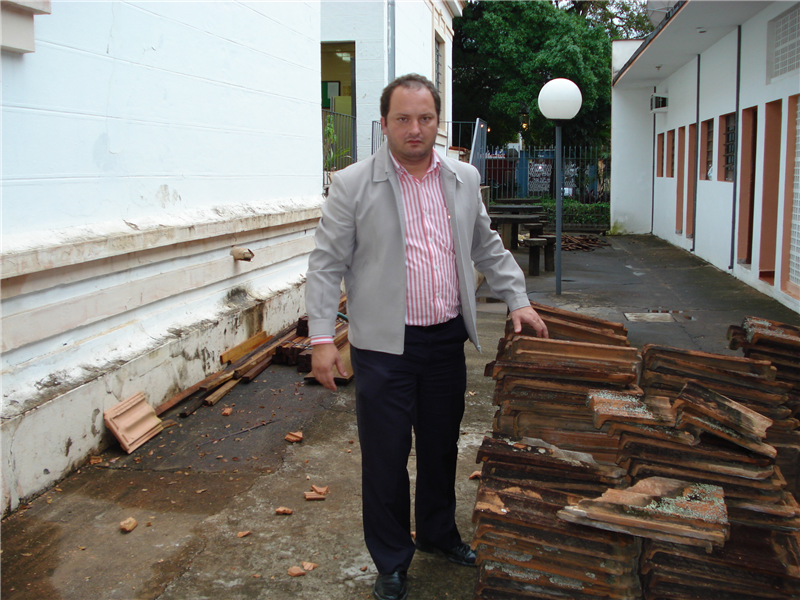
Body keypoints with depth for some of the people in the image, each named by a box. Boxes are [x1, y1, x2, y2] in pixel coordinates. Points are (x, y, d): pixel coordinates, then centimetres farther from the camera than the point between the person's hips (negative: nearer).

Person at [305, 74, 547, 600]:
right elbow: (327, 265, -6)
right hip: (384, 344, -4)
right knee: (386, 456, 5)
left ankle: (439, 532, 41)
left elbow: (487, 247, 17)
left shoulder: (464, 179, 7)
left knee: (442, 445, 18)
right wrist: (322, 337, -12)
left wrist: (518, 300, 10)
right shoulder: (352, 185, -6)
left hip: (447, 339, 4)